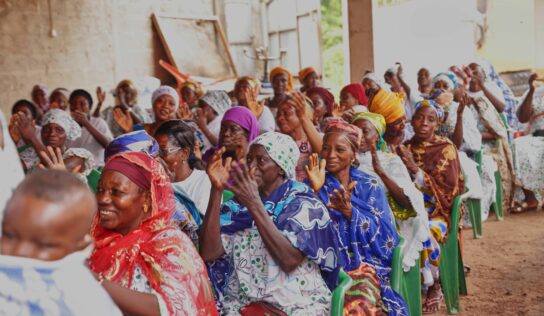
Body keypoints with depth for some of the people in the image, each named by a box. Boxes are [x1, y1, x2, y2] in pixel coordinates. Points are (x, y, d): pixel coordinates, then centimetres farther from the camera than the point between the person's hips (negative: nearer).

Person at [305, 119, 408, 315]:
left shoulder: (370, 186, 5)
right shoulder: (312, 184, 6)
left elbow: (386, 238, -5)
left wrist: (349, 211, -18)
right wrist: (316, 192, -17)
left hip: (364, 265, 0)